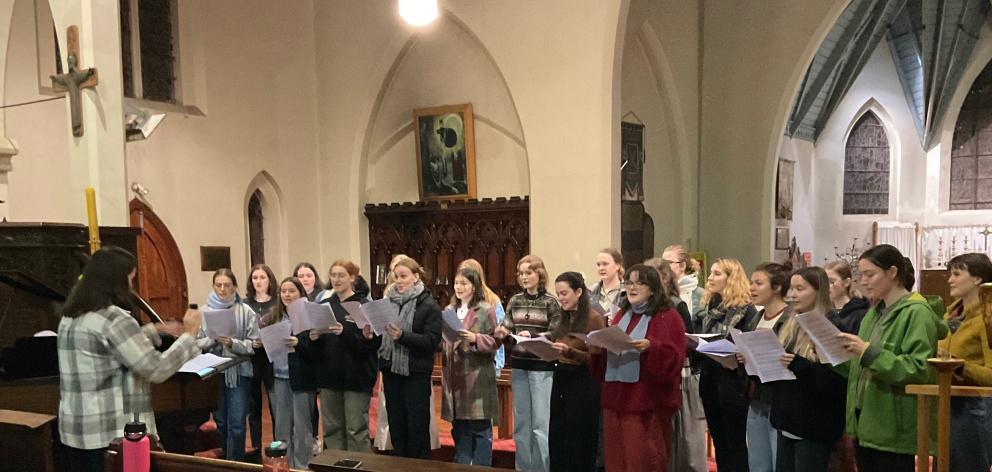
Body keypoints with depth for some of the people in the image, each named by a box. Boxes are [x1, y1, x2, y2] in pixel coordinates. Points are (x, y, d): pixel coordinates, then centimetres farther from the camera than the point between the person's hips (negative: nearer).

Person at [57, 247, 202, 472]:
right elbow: (157, 370, -20)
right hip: (112, 435, -9)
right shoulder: (114, 318, -19)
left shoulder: (71, 316, 10)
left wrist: (156, 330, 24)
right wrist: (189, 335, -8)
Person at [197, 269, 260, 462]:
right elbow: (197, 343, 3)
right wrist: (213, 339, -16)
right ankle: (225, 462, 32)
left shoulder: (246, 311, -5)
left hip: (238, 372, -2)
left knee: (236, 425, -4)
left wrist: (233, 343, -21)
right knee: (220, 422, 15)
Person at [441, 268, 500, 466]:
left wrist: (476, 339, -22)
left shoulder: (486, 310, -4)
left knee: (480, 428, 1)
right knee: (459, 427, 12)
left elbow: (494, 341, -7)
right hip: (454, 375, 6)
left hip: (477, 376, -5)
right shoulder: (449, 310, 14)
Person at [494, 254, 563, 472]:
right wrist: (503, 334, -13)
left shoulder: (550, 302, -4)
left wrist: (532, 336, -24)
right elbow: (508, 332, 9)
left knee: (541, 423, -1)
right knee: (520, 422, 12)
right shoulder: (514, 301, 8)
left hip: (542, 368, -5)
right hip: (518, 366, 5)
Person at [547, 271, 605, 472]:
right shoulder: (566, 318, 12)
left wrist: (569, 351, -26)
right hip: (561, 379, 7)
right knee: (556, 439, 10)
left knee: (579, 441, 3)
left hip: (583, 383, -7)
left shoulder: (595, 318, -11)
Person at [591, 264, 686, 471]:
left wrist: (650, 347, -28)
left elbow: (673, 358, -13)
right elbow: (608, 354, 20)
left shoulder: (668, 316, -3)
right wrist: (598, 350, 0)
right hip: (616, 397, 7)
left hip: (648, 401, -6)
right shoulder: (621, 315, 18)